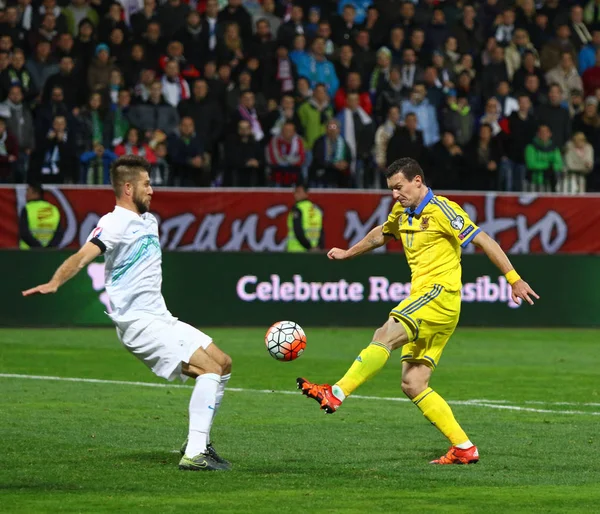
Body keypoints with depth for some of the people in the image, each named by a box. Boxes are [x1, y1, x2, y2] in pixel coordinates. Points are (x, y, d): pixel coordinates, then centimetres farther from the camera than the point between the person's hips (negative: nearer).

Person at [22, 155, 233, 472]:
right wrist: (55, 283, -44)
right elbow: (85, 255, -30)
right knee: (210, 368, -19)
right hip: (138, 323, -10)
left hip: (160, 319, 10)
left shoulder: (149, 220, 15)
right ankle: (194, 455, -24)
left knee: (223, 363, 12)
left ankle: (198, 441, 19)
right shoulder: (115, 223, -14)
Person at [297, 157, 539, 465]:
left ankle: (336, 394, -35)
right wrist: (348, 253, 49)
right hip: (421, 296, 9)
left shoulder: (442, 210, -6)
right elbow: (381, 234, 40)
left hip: (440, 293, -9)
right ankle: (464, 448, 1)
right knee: (412, 385, 0)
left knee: (386, 335, -27)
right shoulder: (401, 212, 18)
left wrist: (514, 280, -13)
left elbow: (483, 240, -8)